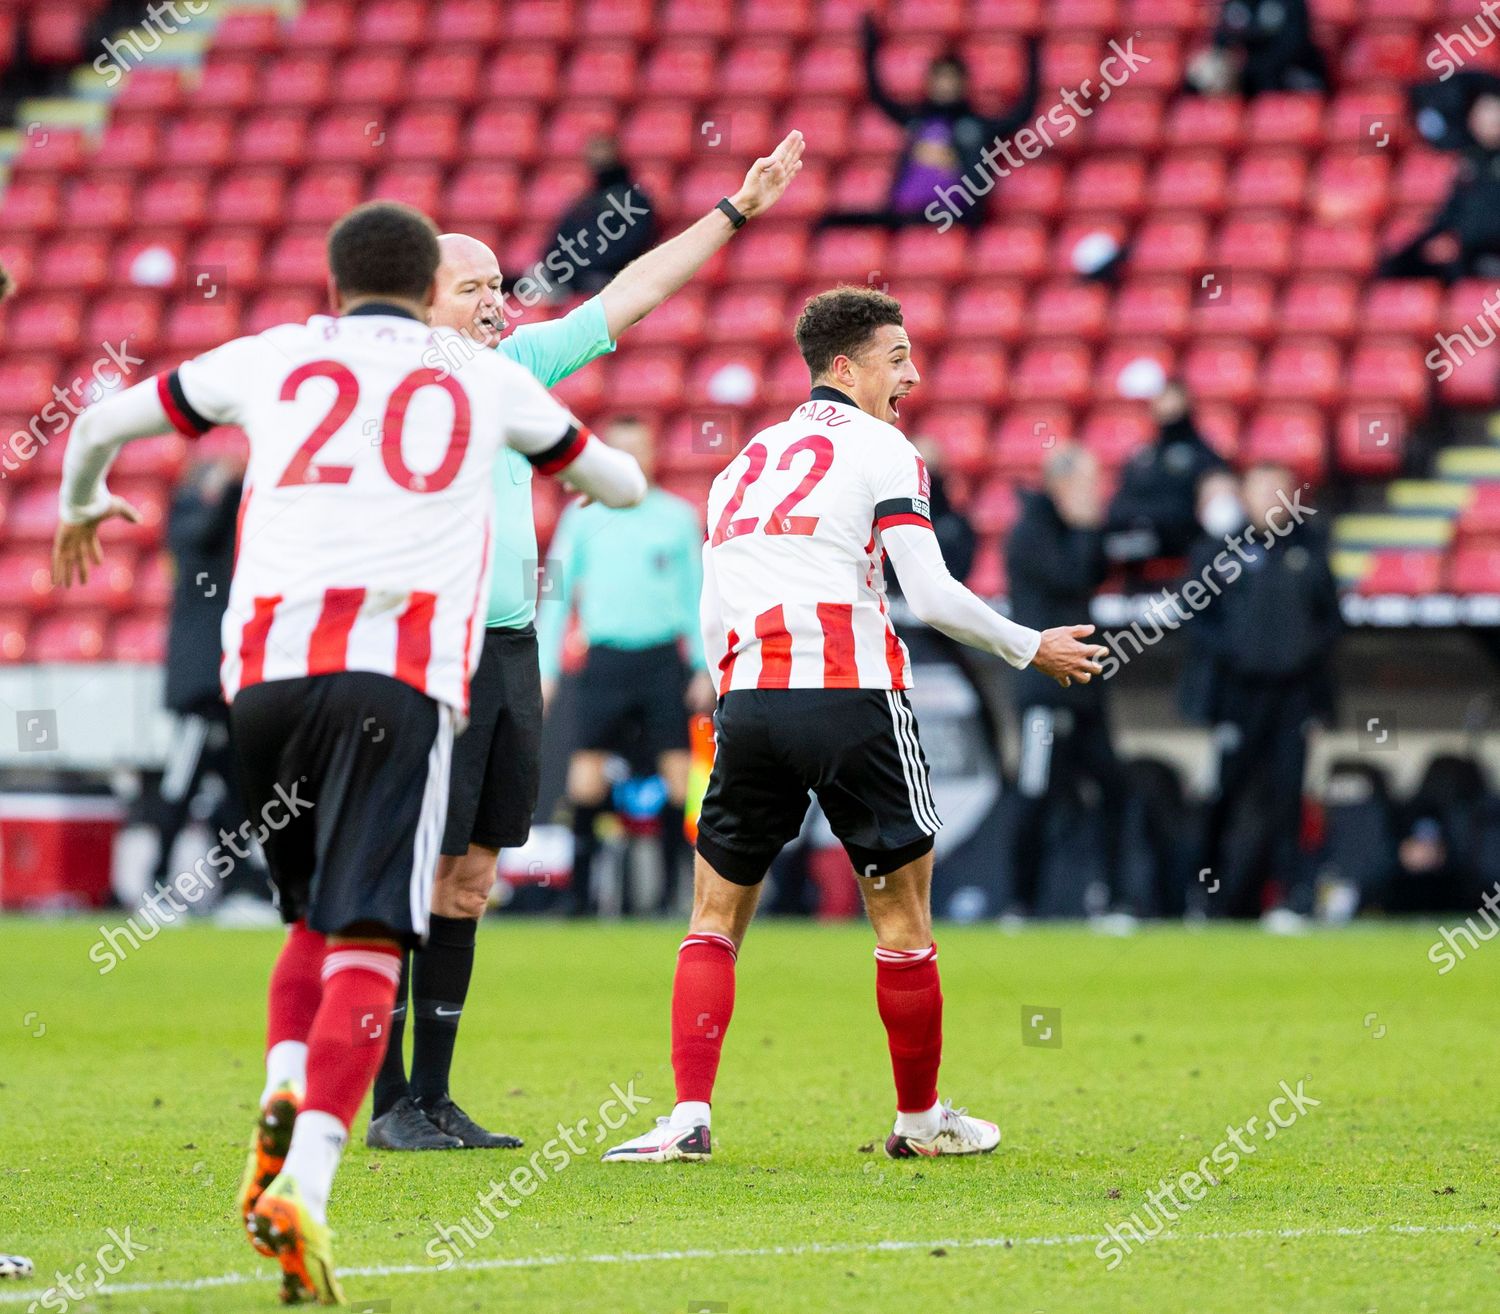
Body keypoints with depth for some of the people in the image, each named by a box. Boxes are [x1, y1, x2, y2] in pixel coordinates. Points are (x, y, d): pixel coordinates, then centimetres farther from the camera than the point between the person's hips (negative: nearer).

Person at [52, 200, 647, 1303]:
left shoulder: (273, 356, 22)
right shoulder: (486, 379, 21)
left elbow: (103, 422, 34)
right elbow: (624, 484, 37)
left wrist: (82, 506, 56)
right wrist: (584, 463, 62)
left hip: (265, 662, 2)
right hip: (402, 672, -2)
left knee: (318, 918, 21)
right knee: (365, 943, -8)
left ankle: (285, 1099, -5)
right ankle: (304, 1185, -26)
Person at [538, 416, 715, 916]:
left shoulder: (678, 517, 9)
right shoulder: (582, 518, 9)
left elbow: (696, 595, 12)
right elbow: (556, 596, 12)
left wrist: (705, 668, 5)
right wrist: (545, 670, 6)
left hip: (664, 659, 0)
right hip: (605, 660, 0)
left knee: (679, 776, -6)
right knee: (586, 780, -7)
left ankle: (673, 889, 3)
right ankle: (580, 891, 2)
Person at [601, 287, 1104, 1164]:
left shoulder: (748, 460, 20)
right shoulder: (882, 451, 1)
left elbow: (713, 622, 18)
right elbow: (932, 597, -7)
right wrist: (1031, 649, 6)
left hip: (747, 698, 5)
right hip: (851, 698, -5)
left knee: (716, 916, 10)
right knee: (903, 910, 8)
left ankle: (690, 1116, -3)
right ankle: (922, 1118, 17)